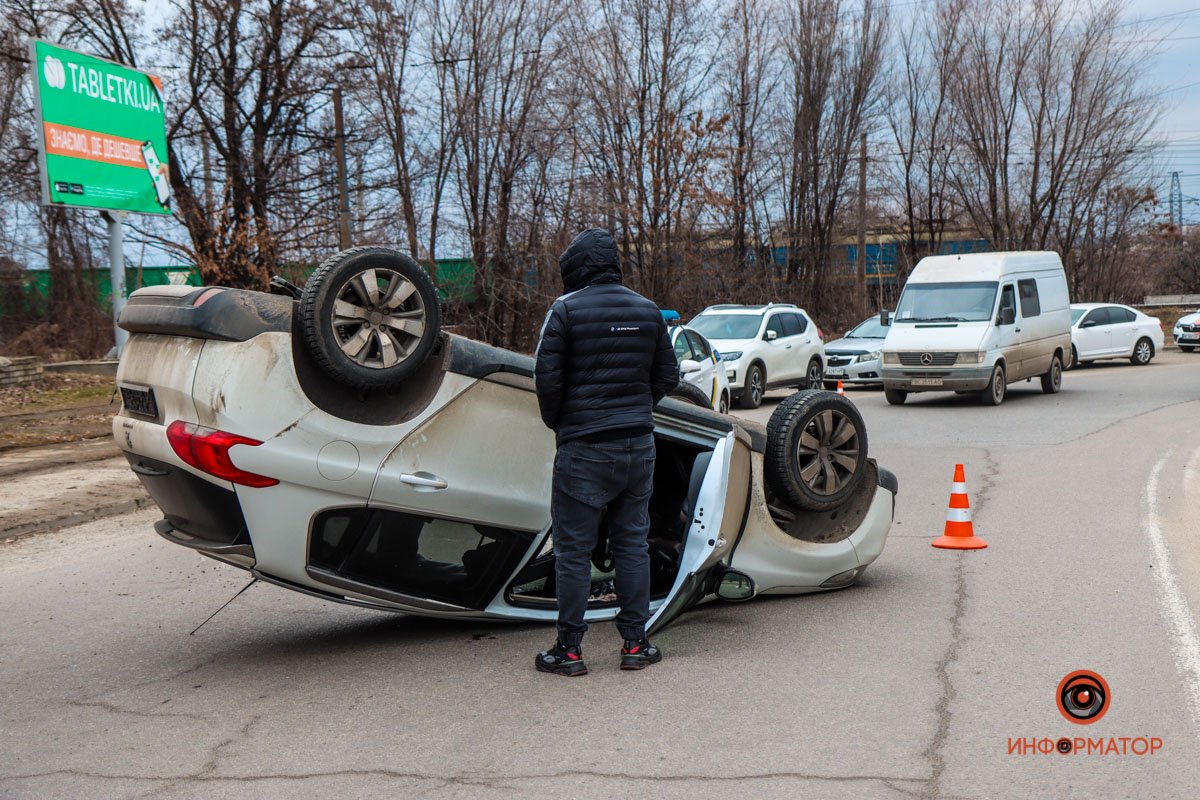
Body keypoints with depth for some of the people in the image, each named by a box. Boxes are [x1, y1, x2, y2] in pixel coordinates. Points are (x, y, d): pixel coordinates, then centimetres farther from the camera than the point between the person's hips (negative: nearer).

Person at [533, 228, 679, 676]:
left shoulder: (566, 310, -7)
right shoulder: (648, 311, 8)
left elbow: (547, 377, -10)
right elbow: (667, 377, 11)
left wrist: (556, 423, 6)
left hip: (584, 447, -5)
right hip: (639, 442, 5)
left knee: (573, 549, 3)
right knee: (632, 542, 12)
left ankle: (569, 650, 8)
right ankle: (635, 644, 16)